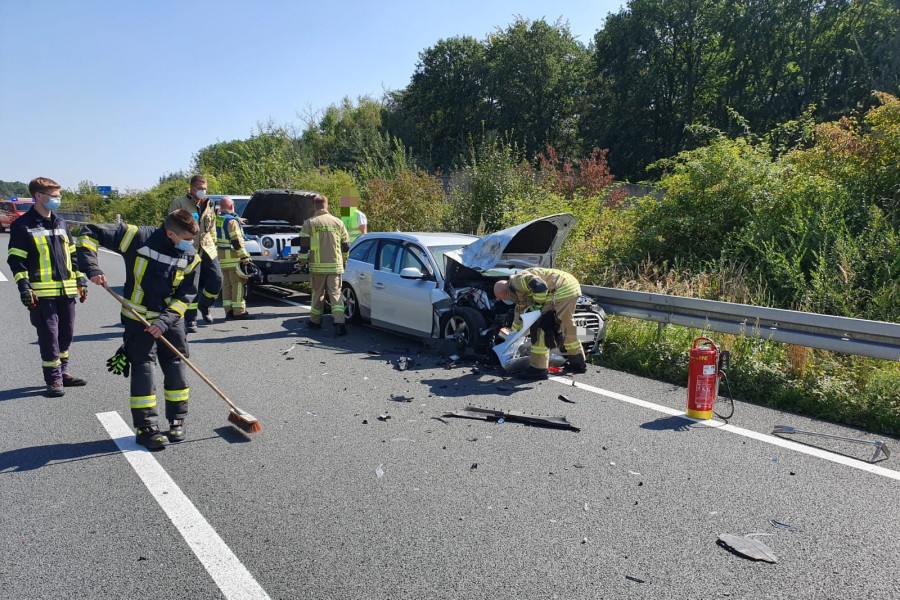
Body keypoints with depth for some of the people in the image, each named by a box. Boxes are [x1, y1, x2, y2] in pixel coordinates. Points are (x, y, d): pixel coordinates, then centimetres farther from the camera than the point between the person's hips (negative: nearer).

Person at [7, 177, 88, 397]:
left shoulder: (61, 223, 15)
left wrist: (80, 280, 15)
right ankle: (54, 380, 4)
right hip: (42, 292, -6)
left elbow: (72, 254, 20)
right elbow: (15, 259, -7)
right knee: (49, 335, -3)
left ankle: (63, 372, 26)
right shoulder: (23, 225, -4)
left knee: (66, 333, 12)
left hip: (66, 290, 6)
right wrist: (24, 287, -14)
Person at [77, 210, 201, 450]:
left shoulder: (191, 258, -10)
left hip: (171, 319, 3)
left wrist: (164, 321, -18)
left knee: (176, 368, 6)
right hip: (138, 318, -3)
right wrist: (92, 269, -23)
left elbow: (186, 295, -7)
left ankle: (177, 421, 22)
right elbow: (89, 234, -13)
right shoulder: (137, 237, -19)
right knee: (143, 369, -3)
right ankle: (145, 428, 6)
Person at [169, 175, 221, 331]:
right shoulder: (179, 204, -4)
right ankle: (190, 320, 7)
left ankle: (204, 305, 25)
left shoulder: (208, 205, 15)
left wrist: (213, 246, 17)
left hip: (207, 249, 5)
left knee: (216, 279, -3)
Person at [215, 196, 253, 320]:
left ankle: (229, 310, 15)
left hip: (221, 257, 8)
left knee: (226, 284, 12)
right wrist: (244, 256, -18)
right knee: (238, 284, -5)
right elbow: (236, 240, -19)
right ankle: (239, 311, -5)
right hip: (233, 257, -8)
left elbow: (215, 238, 19)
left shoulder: (217, 220, 12)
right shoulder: (231, 221, -14)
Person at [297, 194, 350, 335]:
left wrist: (301, 262, 10)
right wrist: (343, 260, 24)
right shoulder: (338, 222, 3)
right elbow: (346, 245, 8)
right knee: (336, 294, 1)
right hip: (335, 265, 1)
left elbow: (304, 246, -4)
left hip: (317, 266, -1)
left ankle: (315, 321, 27)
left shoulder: (309, 223, -3)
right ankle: (339, 323, -14)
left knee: (318, 293, 14)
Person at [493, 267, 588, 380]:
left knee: (541, 326, -6)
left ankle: (538, 369, -2)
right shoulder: (519, 290, 23)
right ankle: (578, 363, 37)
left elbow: (540, 286, -23)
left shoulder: (517, 281, -10)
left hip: (562, 290, -11)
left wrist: (537, 306, -10)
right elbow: (520, 310, 36)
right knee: (567, 326, 25)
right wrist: (514, 332, 47)